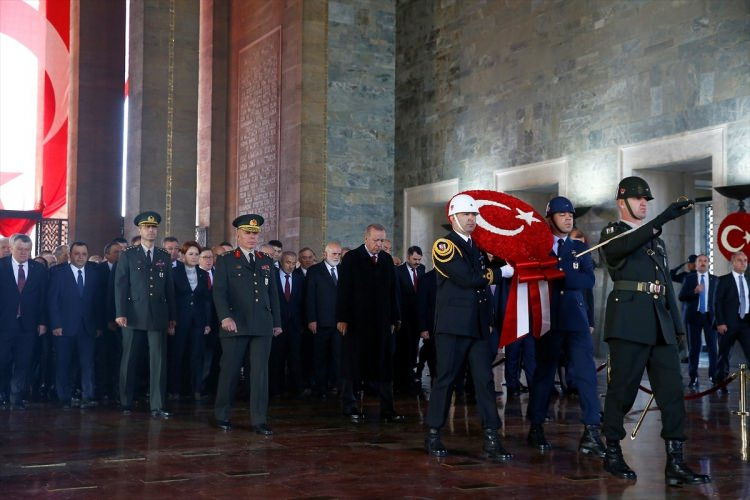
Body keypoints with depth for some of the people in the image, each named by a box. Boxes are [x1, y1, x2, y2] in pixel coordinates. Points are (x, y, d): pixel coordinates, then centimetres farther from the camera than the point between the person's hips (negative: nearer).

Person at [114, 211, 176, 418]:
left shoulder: (165, 256, 12)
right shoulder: (128, 255, 5)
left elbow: (169, 288, 12)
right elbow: (120, 285, 0)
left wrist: (172, 318, 9)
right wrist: (120, 313, -10)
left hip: (158, 316, 2)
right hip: (134, 315, -2)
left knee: (158, 361, -3)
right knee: (130, 361, 5)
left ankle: (157, 406, -2)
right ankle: (126, 403, 15)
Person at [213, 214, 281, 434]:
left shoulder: (267, 262, 16)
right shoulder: (225, 261, 5)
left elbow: (273, 294, 16)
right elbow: (219, 292, -5)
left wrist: (277, 322, 13)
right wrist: (225, 317, -18)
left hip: (262, 326, 3)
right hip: (236, 325, -3)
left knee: (260, 372, -2)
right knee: (230, 371, 4)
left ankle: (259, 420, 1)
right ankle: (222, 415, 19)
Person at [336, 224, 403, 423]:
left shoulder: (387, 260, 8)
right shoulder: (351, 258, -3)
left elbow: (392, 292, 10)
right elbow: (343, 290, -7)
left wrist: (393, 319, 7)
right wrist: (342, 318, -12)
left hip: (381, 323, 4)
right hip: (356, 322, -4)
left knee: (384, 367, 3)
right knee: (352, 366, 5)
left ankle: (387, 410, 6)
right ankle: (350, 407, 14)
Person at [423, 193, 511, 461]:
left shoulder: (477, 247, 18)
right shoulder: (443, 246, -6)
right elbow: (467, 278, -17)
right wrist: (500, 273, -9)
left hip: (478, 326, 6)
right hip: (453, 326, -6)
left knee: (485, 380, 0)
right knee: (446, 379, 0)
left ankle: (491, 439, 1)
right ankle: (433, 436, 12)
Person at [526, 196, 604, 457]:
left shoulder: (580, 248, 12)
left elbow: (588, 280, -3)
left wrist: (558, 274, -13)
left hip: (576, 318, 2)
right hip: (548, 318, -2)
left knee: (586, 372, -8)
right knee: (543, 372, 6)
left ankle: (591, 432, -11)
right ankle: (536, 428, 17)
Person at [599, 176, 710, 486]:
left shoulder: (656, 238, 23)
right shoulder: (611, 233, 4)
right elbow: (624, 246, -21)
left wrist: (676, 324, 16)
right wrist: (663, 218, -30)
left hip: (660, 324, 6)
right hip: (629, 321, -6)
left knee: (672, 390, -2)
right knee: (623, 389, -1)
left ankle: (675, 463, -3)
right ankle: (613, 453, 14)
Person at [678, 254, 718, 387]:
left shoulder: (715, 279, 7)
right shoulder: (689, 278, 4)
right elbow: (681, 296, -5)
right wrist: (694, 292, -21)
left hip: (710, 316, 0)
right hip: (694, 316, 0)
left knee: (713, 347, -2)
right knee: (694, 348, 4)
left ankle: (714, 375, 7)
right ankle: (693, 377, 9)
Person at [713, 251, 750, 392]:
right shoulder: (724, 280, 0)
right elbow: (718, 303, -5)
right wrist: (720, 322, -12)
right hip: (728, 323, -3)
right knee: (724, 354, 5)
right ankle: (721, 384, 17)